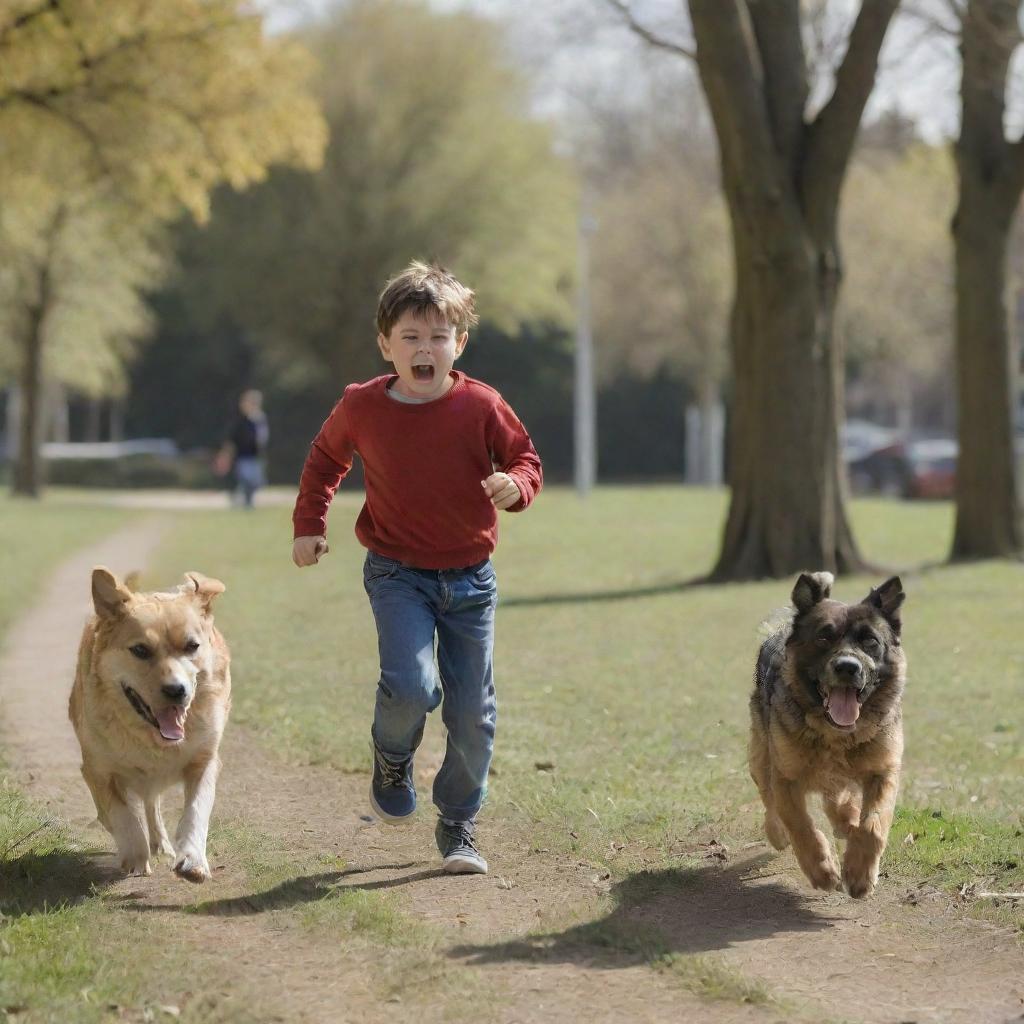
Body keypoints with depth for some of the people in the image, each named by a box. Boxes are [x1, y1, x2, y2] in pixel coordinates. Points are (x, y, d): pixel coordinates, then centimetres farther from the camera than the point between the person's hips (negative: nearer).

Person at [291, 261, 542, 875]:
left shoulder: (481, 406, -7)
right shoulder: (361, 408, -4)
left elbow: (526, 460, 3)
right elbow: (326, 459, 15)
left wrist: (515, 485, -20)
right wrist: (310, 524, 8)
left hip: (470, 577, 1)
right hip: (398, 575, -1)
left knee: (472, 711, 3)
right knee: (411, 686, -23)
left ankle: (459, 824, 22)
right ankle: (392, 758, 11)